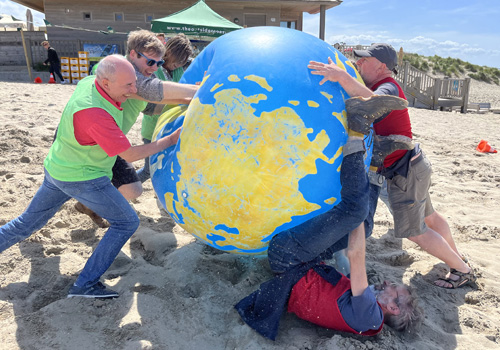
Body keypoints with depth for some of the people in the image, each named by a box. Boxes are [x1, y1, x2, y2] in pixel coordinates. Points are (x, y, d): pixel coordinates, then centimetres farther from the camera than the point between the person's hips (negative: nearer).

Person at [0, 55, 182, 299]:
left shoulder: (89, 82, -6)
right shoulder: (95, 113, -31)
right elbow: (129, 155, -25)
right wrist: (171, 140, -20)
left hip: (57, 169, 9)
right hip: (82, 178, -9)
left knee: (26, 224, 23)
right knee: (126, 223, -1)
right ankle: (85, 284, 2)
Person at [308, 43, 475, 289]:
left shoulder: (389, 88, -22)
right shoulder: (382, 88, 11)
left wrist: (342, 76, -57)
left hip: (405, 172, -10)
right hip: (413, 166, 10)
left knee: (413, 230, 2)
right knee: (428, 217, 24)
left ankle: (462, 271, 20)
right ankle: (456, 256, 44)